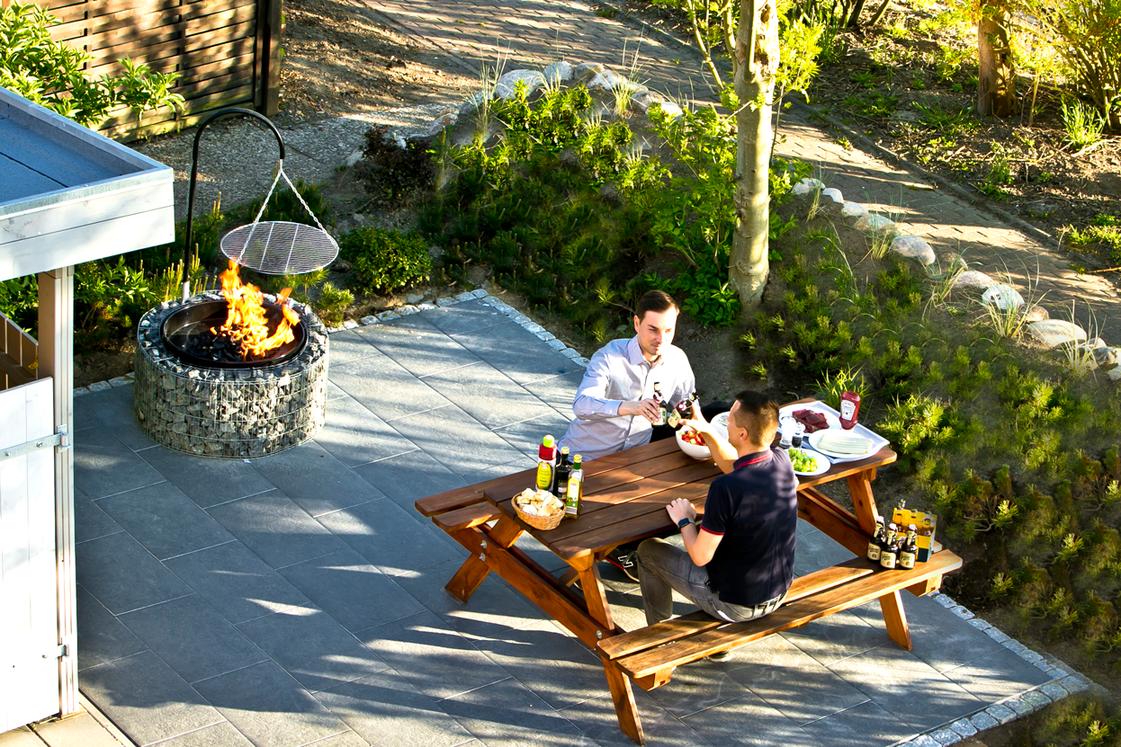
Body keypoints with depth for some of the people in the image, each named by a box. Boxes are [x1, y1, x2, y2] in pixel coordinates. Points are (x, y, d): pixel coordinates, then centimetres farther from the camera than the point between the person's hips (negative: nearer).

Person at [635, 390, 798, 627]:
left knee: (648, 551, 13)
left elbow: (700, 557, -21)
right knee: (706, 533, 32)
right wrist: (704, 429, 11)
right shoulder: (782, 462, -11)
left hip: (735, 605, -7)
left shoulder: (725, 488, -33)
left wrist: (684, 520, -5)